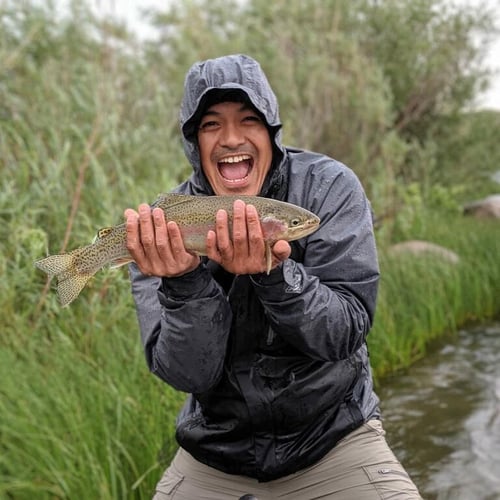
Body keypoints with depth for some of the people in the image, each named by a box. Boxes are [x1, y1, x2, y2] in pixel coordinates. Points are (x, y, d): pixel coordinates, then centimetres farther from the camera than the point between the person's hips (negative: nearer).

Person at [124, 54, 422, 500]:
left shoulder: (330, 187, -10)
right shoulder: (164, 229, -8)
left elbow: (347, 332, -16)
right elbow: (190, 376, -15)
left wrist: (273, 272, -31)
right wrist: (185, 281, -30)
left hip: (335, 437, -1)